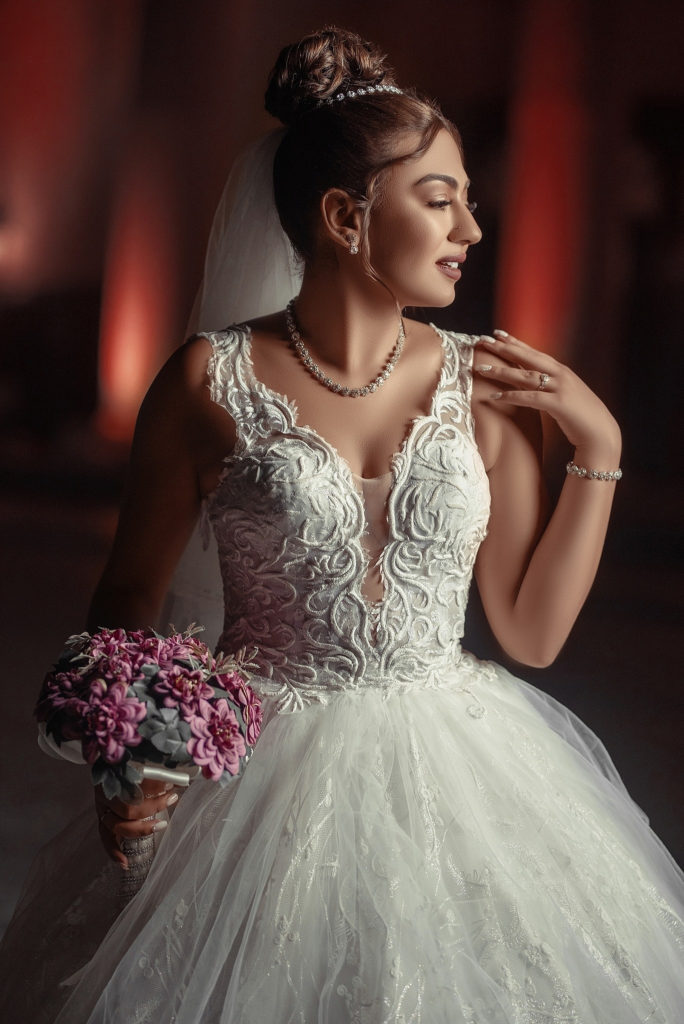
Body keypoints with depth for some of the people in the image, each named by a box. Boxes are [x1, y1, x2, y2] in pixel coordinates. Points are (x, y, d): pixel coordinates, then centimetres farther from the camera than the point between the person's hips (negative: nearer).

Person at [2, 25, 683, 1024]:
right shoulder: (213, 380, -7)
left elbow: (532, 630, 2)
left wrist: (600, 445, -4)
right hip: (268, 781, -2)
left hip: (453, 775, 3)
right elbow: (130, 592, 2)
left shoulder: (486, 385, 0)